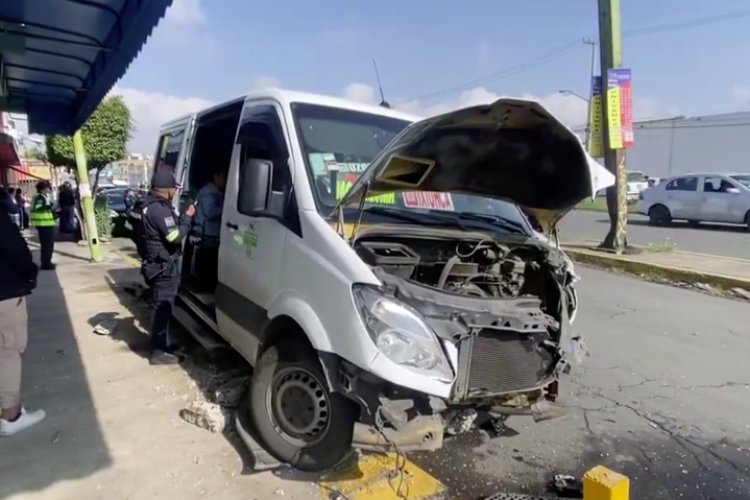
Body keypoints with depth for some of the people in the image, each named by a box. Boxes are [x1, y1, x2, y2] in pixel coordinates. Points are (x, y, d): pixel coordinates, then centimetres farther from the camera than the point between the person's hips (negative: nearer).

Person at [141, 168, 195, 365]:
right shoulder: (159, 209, -21)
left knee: (162, 307, 19)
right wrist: (187, 217, -14)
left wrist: (182, 217, 6)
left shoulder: (153, 205, 14)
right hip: (164, 267, -11)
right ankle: (159, 352, 5)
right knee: (163, 308, -3)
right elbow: (175, 236, -24)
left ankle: (162, 344, 31)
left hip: (161, 265, 11)